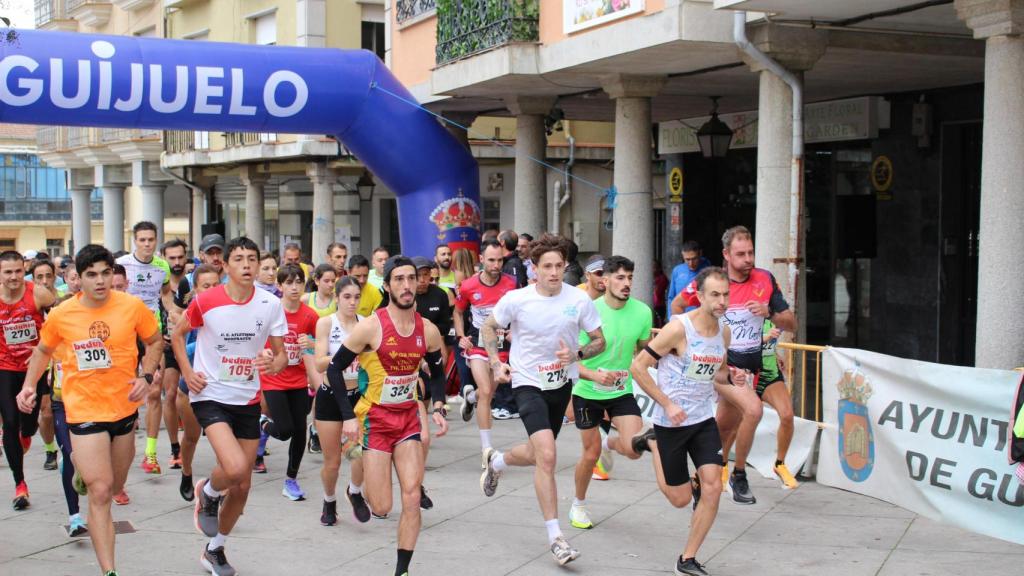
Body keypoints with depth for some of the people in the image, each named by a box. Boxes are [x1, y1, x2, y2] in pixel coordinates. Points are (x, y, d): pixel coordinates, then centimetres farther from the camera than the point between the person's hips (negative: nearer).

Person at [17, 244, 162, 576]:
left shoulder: (133, 306, -8)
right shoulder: (61, 315, -7)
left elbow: (155, 342, 7)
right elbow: (43, 351, 12)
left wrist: (146, 377, -8)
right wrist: (29, 385, -1)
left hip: (124, 407, 3)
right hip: (84, 411, -2)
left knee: (114, 488, 19)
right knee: (100, 491, -12)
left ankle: (84, 469, 56)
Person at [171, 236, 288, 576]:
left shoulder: (271, 304, -6)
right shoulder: (205, 302, -12)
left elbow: (281, 354, 1)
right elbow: (177, 334, 5)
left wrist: (273, 363, -22)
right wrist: (188, 373, -6)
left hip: (248, 400, 4)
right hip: (210, 396, -4)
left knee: (242, 485, 10)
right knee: (235, 468, -26)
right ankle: (207, 492, 11)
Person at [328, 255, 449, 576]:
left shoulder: (428, 330, -2)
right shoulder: (371, 327, -15)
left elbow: (437, 373, 15)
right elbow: (335, 369, -7)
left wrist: (438, 408, -1)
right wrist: (348, 417, -13)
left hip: (409, 417, 4)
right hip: (375, 418, -4)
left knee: (412, 496, -7)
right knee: (381, 507, -4)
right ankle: (359, 484, 31)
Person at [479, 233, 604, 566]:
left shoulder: (579, 299, -11)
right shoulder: (516, 299, -14)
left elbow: (599, 341, -2)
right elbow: (488, 327, 4)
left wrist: (576, 355, -21)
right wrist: (496, 363, -8)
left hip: (562, 383, 4)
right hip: (527, 383, -4)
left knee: (539, 455, 20)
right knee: (547, 456, -21)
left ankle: (496, 462, 55)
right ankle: (555, 538, -11)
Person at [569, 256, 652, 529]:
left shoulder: (642, 312, -9)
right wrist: (595, 375, -37)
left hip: (623, 391, 3)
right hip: (587, 392, -2)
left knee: (634, 450, -14)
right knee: (591, 453, 4)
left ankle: (609, 443, 24)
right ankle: (578, 505, 31)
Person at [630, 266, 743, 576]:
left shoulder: (724, 330, 1)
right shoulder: (679, 328, -20)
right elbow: (638, 367, -16)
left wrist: (731, 378, -5)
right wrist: (667, 404, -19)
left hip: (704, 419, 5)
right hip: (671, 421, -5)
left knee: (712, 488, -7)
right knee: (680, 499, 6)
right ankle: (653, 444, 32)